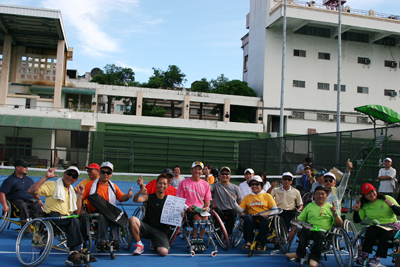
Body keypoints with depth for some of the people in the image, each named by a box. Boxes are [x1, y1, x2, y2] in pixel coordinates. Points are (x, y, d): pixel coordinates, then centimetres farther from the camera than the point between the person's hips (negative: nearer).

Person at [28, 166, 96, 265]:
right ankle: (73, 252, -30)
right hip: (52, 217, -6)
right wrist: (46, 177, -15)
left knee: (84, 219, -21)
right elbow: (31, 191, -13)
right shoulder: (52, 185, 4)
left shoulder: (71, 191, 24)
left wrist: (80, 195, 9)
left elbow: (76, 212, 16)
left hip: (66, 218, 6)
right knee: (74, 220, -32)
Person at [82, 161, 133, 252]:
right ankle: (101, 241, -30)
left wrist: (128, 196, -23)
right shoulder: (90, 185, 10)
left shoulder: (114, 186, 15)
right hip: (95, 214, -2)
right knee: (102, 215, -36)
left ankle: (114, 240, -29)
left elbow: (121, 197, 0)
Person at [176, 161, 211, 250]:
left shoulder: (205, 184, 14)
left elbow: (207, 199, 15)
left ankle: (200, 239, -13)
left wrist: (206, 207, -7)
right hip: (189, 210, -3)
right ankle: (193, 240, -13)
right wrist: (187, 207, -13)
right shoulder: (184, 183, 5)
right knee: (198, 218, -31)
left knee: (205, 218, -29)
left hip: (201, 209, 3)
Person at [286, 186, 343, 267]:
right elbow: (299, 220, 13)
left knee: (320, 234, -37)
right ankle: (300, 253, -20)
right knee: (303, 230, -33)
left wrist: (335, 214, -7)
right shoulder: (310, 206, 19)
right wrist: (293, 231, 0)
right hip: (309, 230, 1)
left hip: (324, 232, -1)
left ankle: (314, 258, -24)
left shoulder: (330, 207, 15)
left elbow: (340, 225, 9)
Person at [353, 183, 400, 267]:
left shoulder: (387, 199, 0)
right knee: (371, 231, -32)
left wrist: (392, 205, -26)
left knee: (385, 233, -35)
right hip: (376, 227, 2)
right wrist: (356, 211, -12)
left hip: (392, 226, -2)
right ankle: (364, 254, -27)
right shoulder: (365, 206, 7)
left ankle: (377, 258, -31)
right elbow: (357, 220, 6)